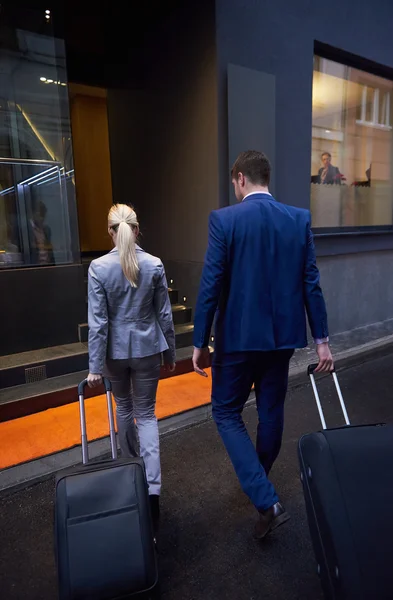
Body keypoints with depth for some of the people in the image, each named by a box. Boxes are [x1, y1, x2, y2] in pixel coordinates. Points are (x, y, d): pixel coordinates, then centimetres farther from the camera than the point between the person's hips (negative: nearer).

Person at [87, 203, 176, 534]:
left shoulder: (99, 267, -12)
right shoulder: (155, 265, -8)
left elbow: (98, 320, -12)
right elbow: (164, 314, -3)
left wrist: (95, 365, -6)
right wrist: (170, 351, 9)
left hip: (116, 349, 0)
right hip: (147, 348, 0)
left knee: (124, 406, 23)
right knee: (146, 413, 9)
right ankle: (152, 488, 0)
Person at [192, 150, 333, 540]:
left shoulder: (224, 219, -12)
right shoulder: (300, 219, 0)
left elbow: (210, 285, -14)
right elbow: (311, 283, 0)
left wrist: (200, 342, -5)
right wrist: (321, 339, 7)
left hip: (238, 335, -5)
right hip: (283, 334, 5)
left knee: (226, 412, 12)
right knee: (271, 412, 20)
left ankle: (267, 501, 3)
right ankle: (259, 482, 43)